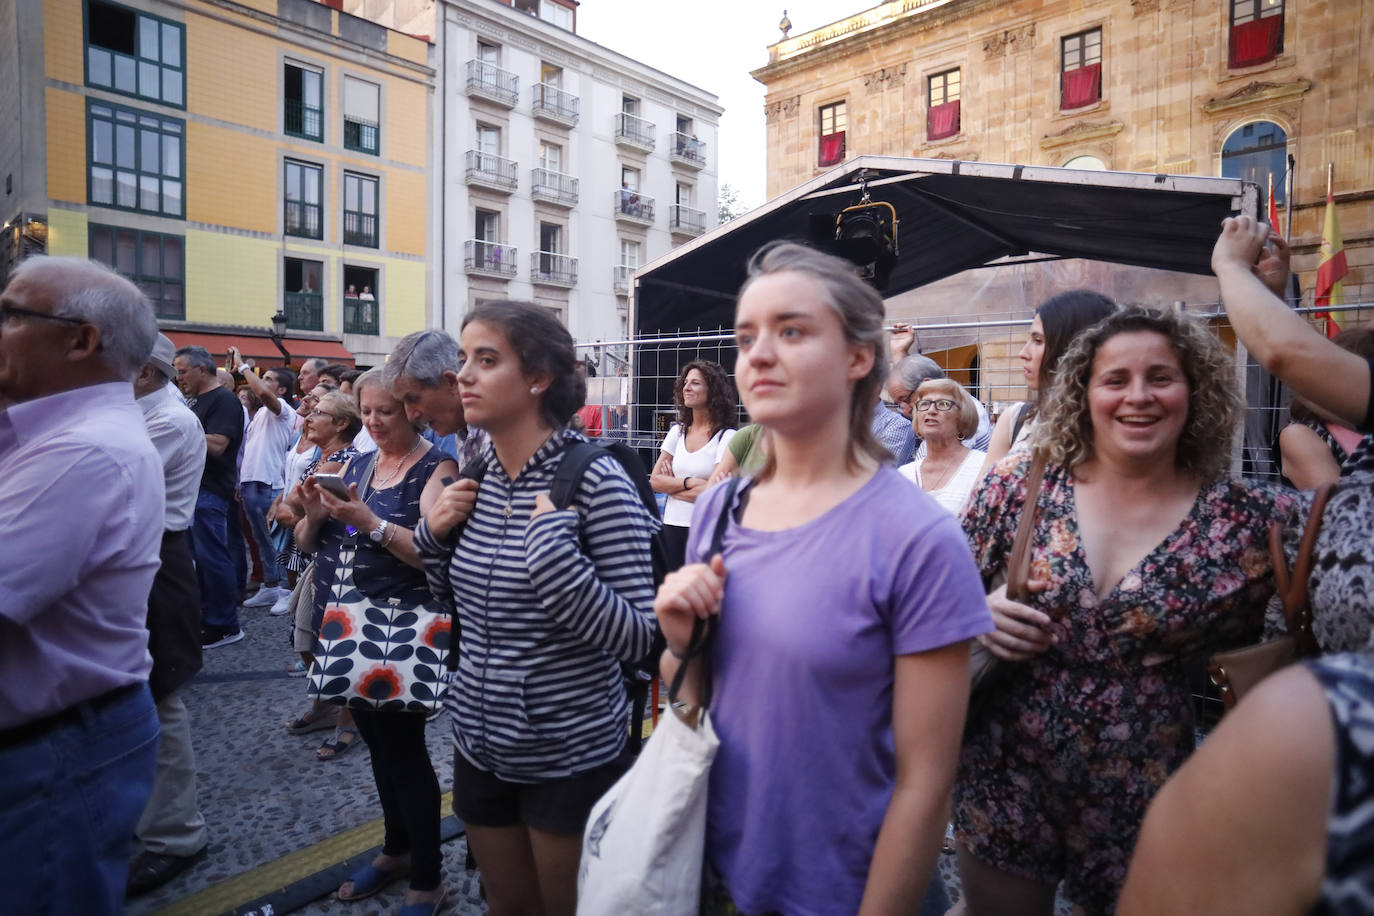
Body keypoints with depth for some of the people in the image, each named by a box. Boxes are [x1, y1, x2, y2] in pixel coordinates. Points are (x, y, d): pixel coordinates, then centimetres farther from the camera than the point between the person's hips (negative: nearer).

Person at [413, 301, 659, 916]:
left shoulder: (596, 481, -19)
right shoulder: (474, 477, 0)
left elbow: (637, 639, -22)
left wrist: (553, 546, -30)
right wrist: (435, 536, -5)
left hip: (572, 753, -5)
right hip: (480, 743, 6)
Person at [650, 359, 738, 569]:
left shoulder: (727, 437, -7)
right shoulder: (678, 431, 10)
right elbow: (655, 481, 4)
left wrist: (672, 485, -3)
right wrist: (688, 482, -11)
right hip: (672, 526, 5)